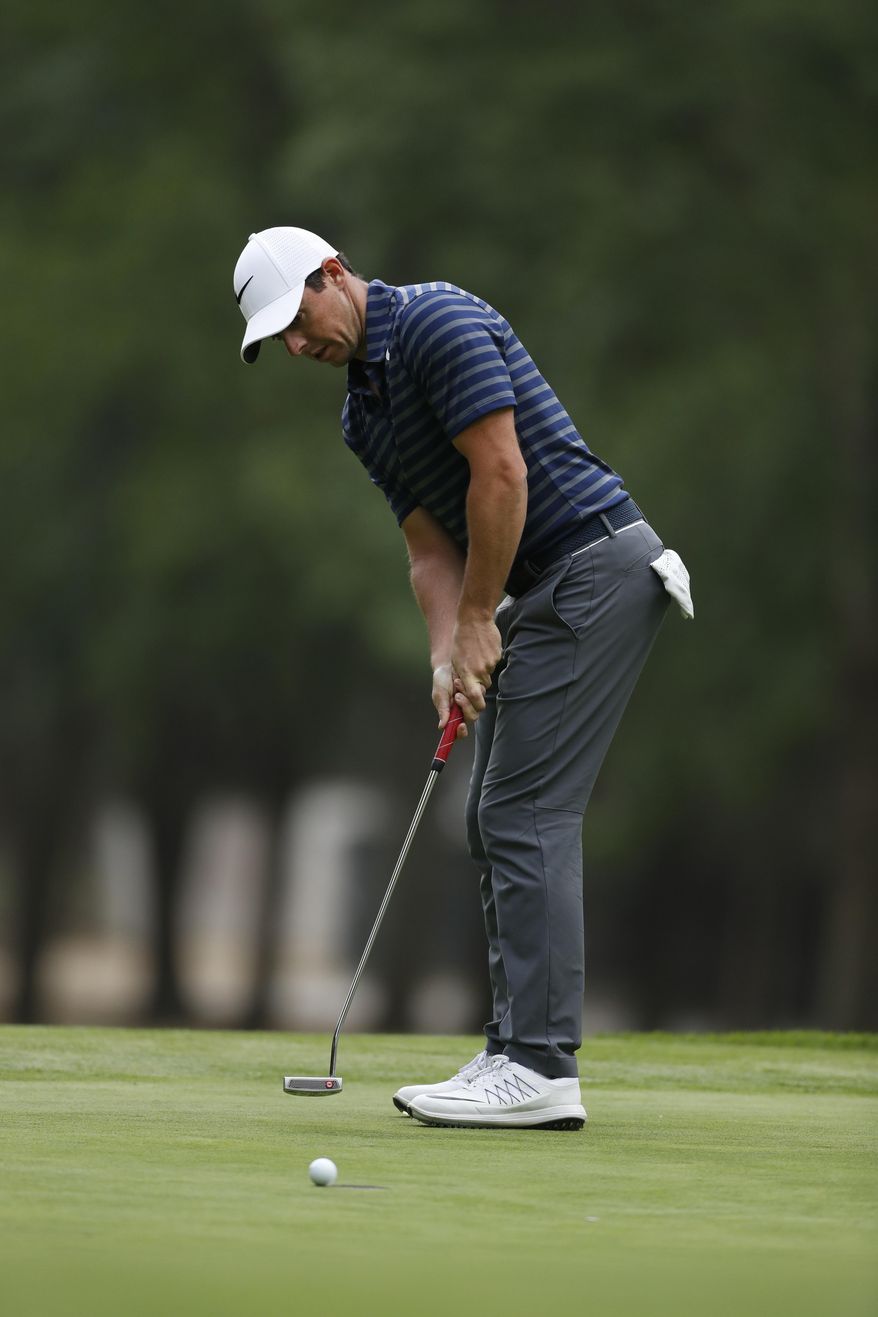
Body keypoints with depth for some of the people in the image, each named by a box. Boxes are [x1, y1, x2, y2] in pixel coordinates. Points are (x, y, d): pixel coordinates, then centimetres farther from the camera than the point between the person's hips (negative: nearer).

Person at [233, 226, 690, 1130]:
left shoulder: (439, 323, -13)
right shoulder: (363, 416, 16)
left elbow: (501, 474, -19)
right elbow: (432, 548, 12)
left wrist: (478, 621, -12)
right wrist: (448, 657, -5)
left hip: (595, 563, -10)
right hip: (538, 593, 10)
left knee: (526, 812, -13)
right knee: (495, 821, 8)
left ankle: (539, 1067, -16)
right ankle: (521, 1055, 9)